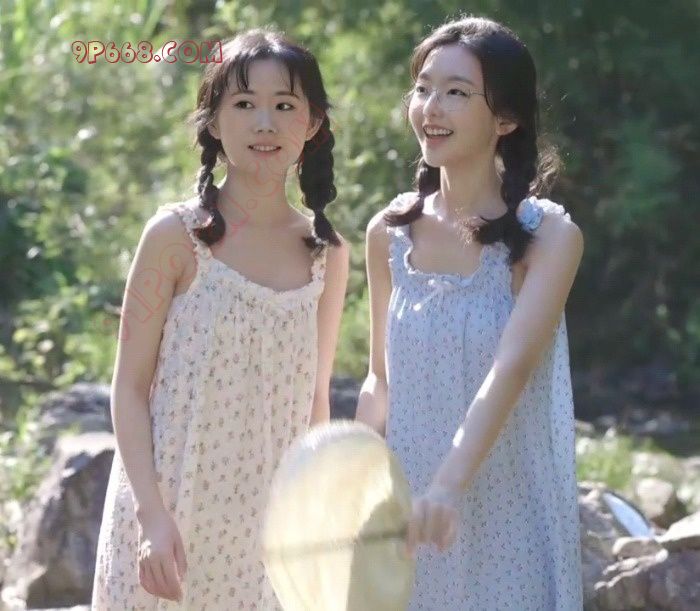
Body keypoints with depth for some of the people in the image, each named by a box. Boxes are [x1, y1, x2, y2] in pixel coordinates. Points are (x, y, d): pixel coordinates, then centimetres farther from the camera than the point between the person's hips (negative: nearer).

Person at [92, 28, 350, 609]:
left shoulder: (328, 255, 5)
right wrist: (152, 514, -15)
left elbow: (314, 402, 13)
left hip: (268, 527, 3)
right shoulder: (177, 236, -6)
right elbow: (130, 388, -5)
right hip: (171, 514, -3)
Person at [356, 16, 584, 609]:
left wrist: (450, 485, -36)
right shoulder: (389, 233, 4)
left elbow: (511, 367, -23)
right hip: (407, 512, 4)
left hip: (507, 519, -4)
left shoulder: (548, 236, -10)